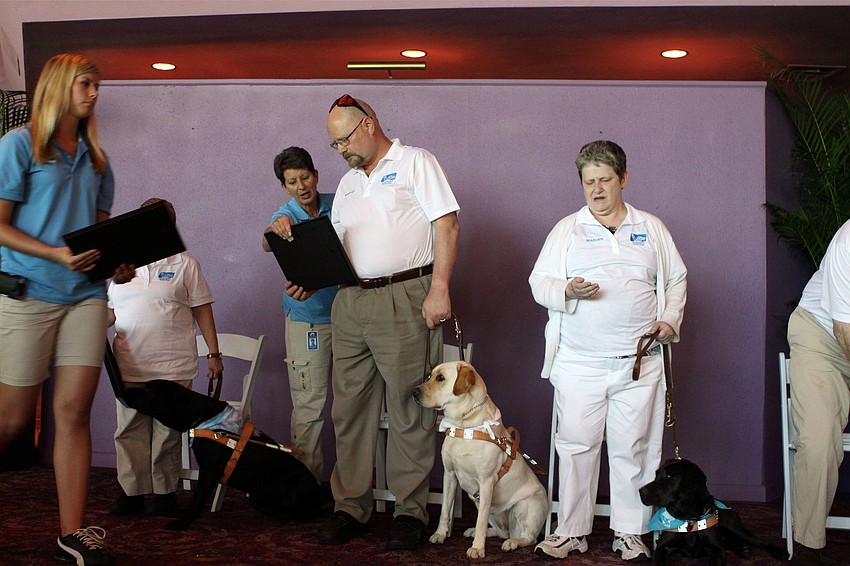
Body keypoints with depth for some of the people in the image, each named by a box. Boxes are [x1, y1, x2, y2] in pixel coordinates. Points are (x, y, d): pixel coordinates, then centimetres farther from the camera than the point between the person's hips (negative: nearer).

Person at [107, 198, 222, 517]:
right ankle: (132, 492, 11)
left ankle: (165, 492, 11)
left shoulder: (184, 264, 7)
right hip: (129, 365, 3)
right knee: (130, 430, 3)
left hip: (173, 366, -3)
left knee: (168, 432, 1)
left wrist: (213, 354, 3)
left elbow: (202, 311, 6)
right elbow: (108, 310, 19)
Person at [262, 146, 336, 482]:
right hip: (307, 317, -3)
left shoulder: (336, 205, 6)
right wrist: (275, 229, -46)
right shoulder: (286, 215, -2)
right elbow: (267, 246, -24)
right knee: (308, 404, -5)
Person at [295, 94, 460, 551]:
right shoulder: (348, 182, 22)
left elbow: (447, 225, -7)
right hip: (350, 303, 7)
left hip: (405, 300, -7)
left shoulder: (414, 162, 2)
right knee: (349, 408, 7)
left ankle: (410, 510, 7)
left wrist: (439, 290, -15)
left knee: (408, 410, -2)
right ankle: (350, 507, 17)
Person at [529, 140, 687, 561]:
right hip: (579, 363, 0)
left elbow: (676, 281, 18)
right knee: (576, 445, 0)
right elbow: (539, 282, 7)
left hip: (639, 363, 1)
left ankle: (630, 532, 13)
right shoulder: (566, 229, 11)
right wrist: (567, 292, -13)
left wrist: (669, 320, 1)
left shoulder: (651, 229, 13)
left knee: (633, 447, 2)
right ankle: (571, 532, 10)